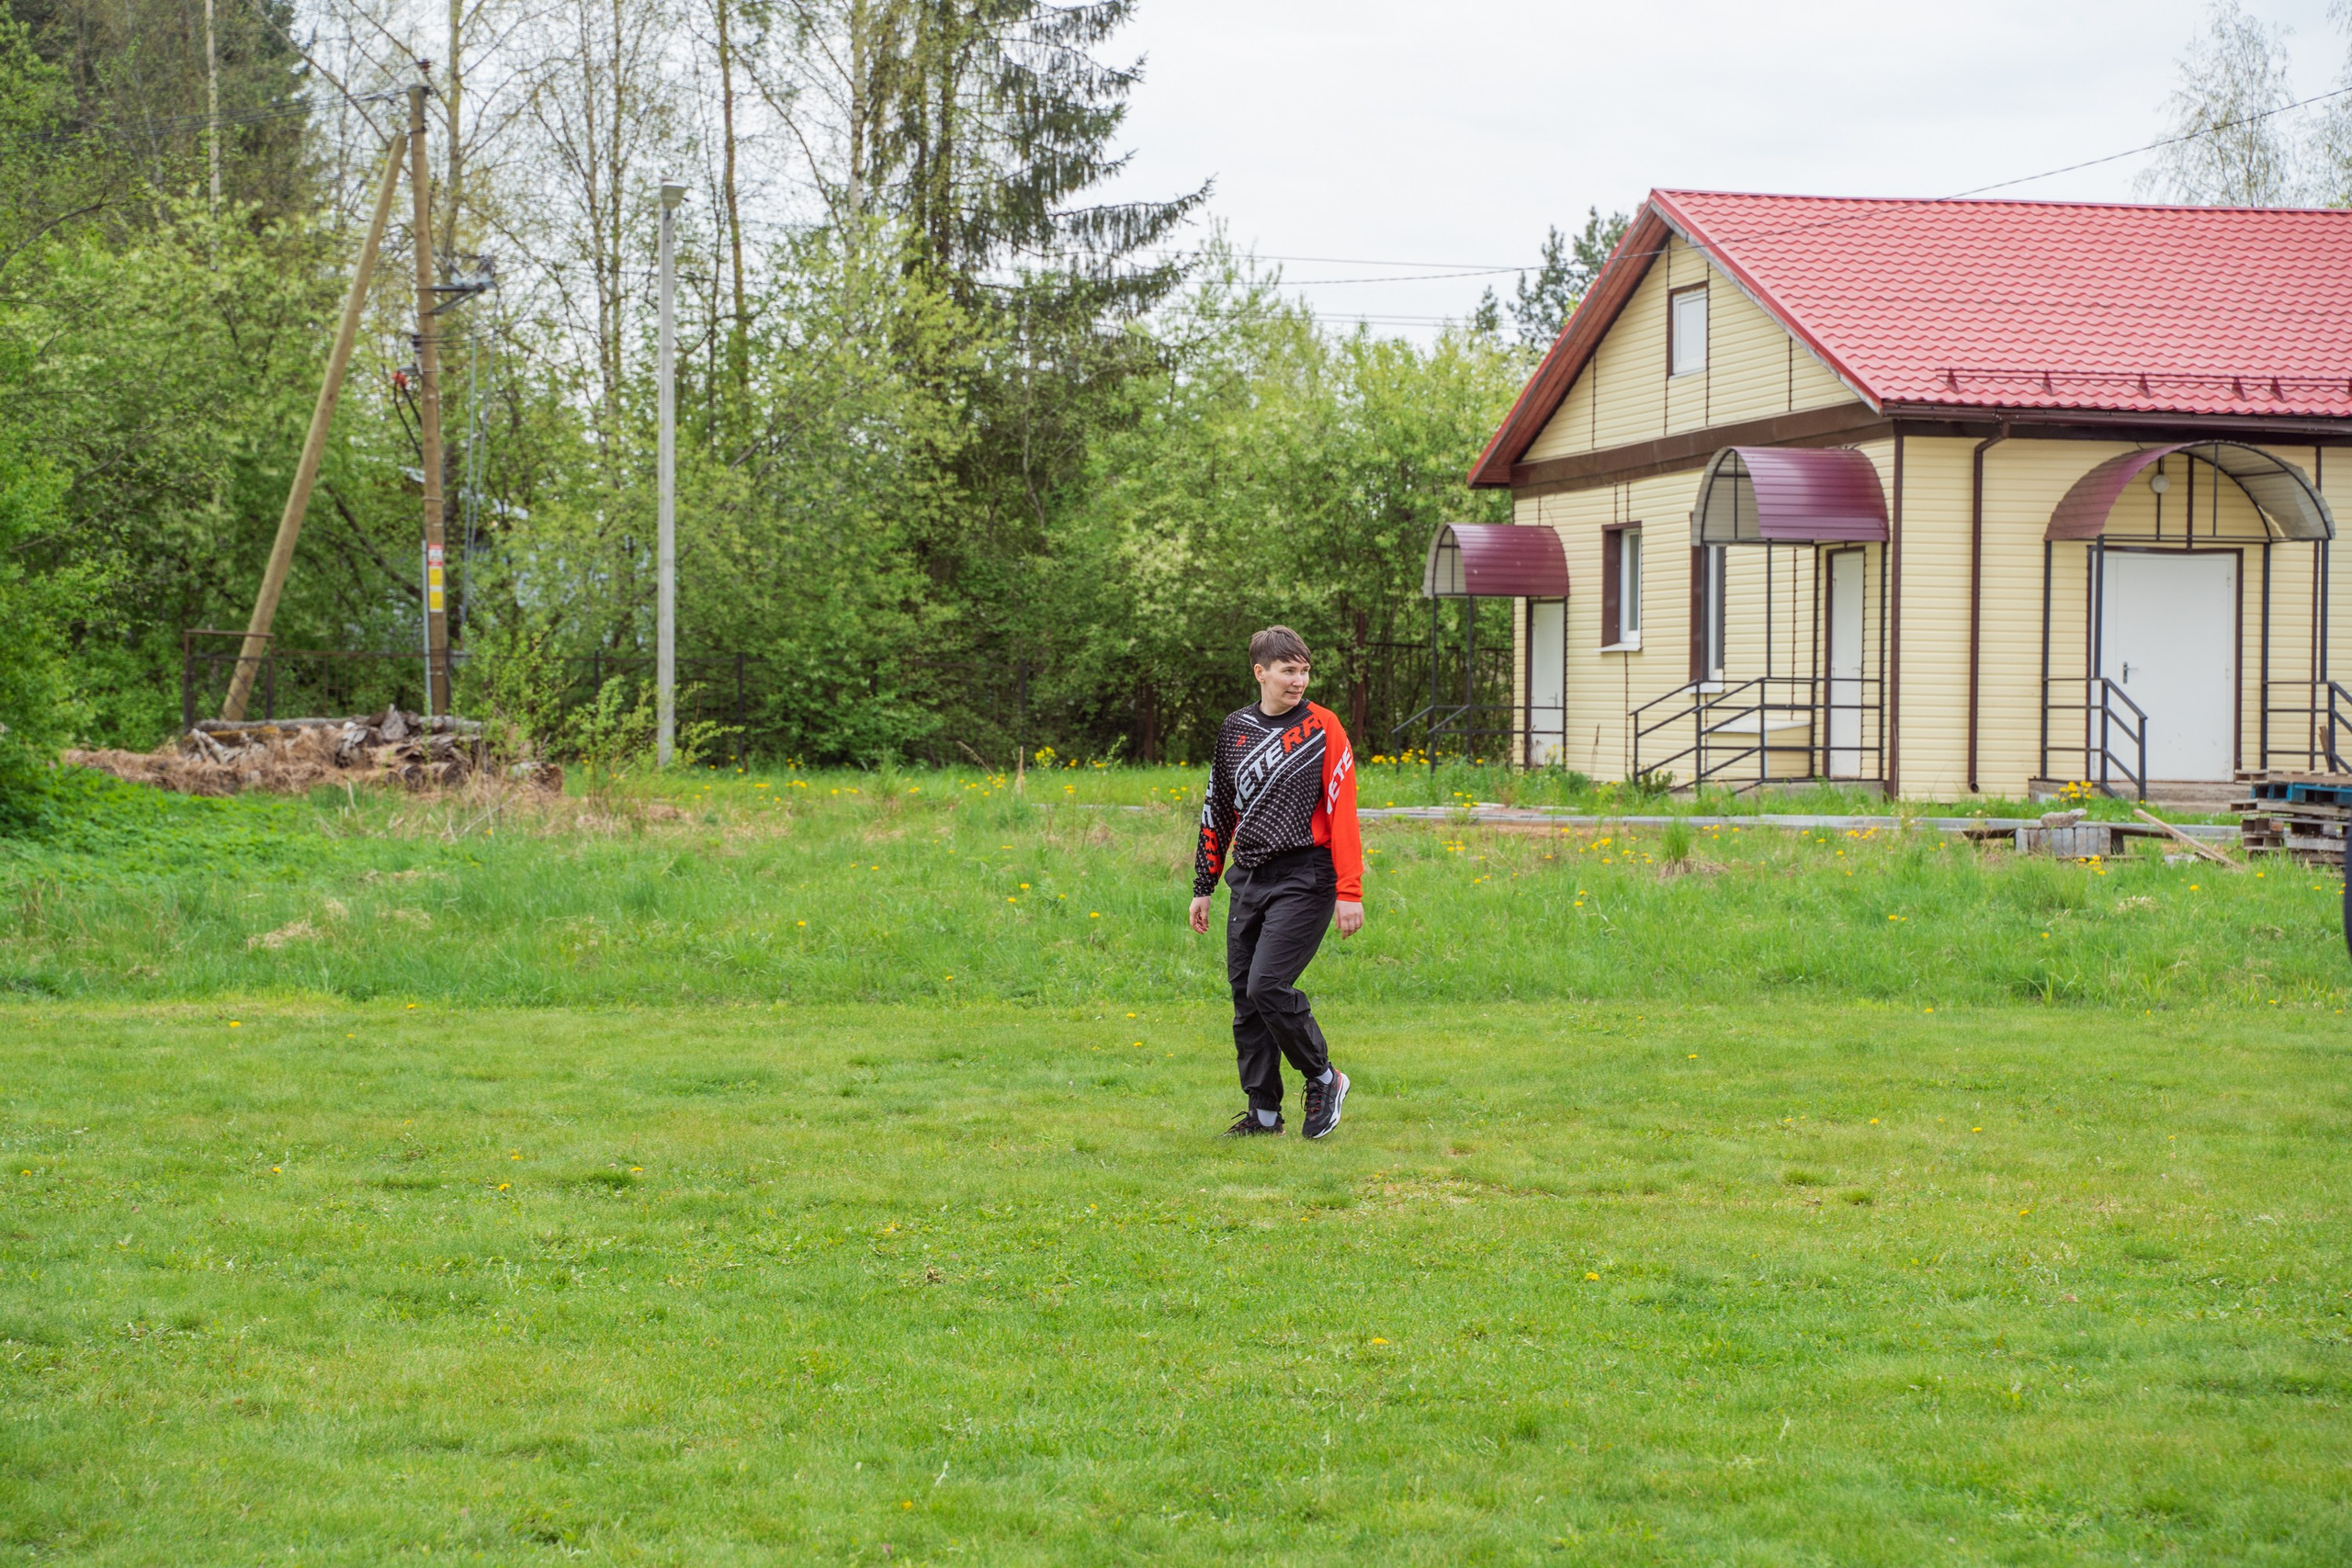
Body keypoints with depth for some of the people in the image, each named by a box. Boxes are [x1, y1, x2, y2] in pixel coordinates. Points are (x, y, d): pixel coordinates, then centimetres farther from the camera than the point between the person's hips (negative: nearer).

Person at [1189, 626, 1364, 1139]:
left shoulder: (1322, 727, -4)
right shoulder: (1234, 729, 11)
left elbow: (1342, 813, -8)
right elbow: (1218, 810, 19)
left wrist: (1349, 892, -13)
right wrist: (1203, 887, 17)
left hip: (1303, 879, -6)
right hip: (1248, 880, 6)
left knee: (1268, 986, -16)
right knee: (1245, 996, 5)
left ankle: (1324, 1079, 4)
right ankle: (1264, 1111, 15)